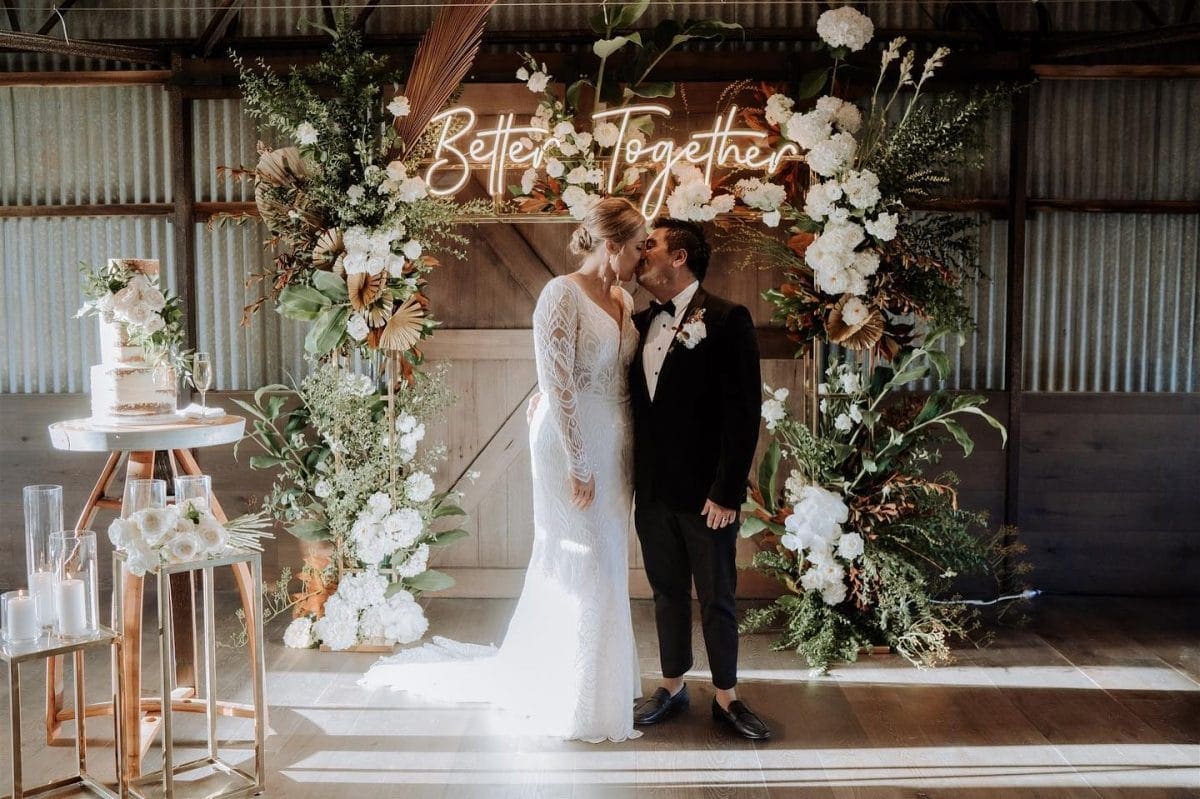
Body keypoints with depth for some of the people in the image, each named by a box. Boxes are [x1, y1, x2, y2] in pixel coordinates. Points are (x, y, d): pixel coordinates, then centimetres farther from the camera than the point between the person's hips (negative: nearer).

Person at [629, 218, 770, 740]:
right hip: (653, 491, 6)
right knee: (667, 593, 17)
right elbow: (632, 399, 15)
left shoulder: (726, 320, -10)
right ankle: (672, 687, 33)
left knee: (716, 598, 8)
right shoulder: (641, 323, 10)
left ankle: (726, 698, 25)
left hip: (705, 494, -5)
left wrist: (727, 493, -17)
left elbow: (743, 413, -13)